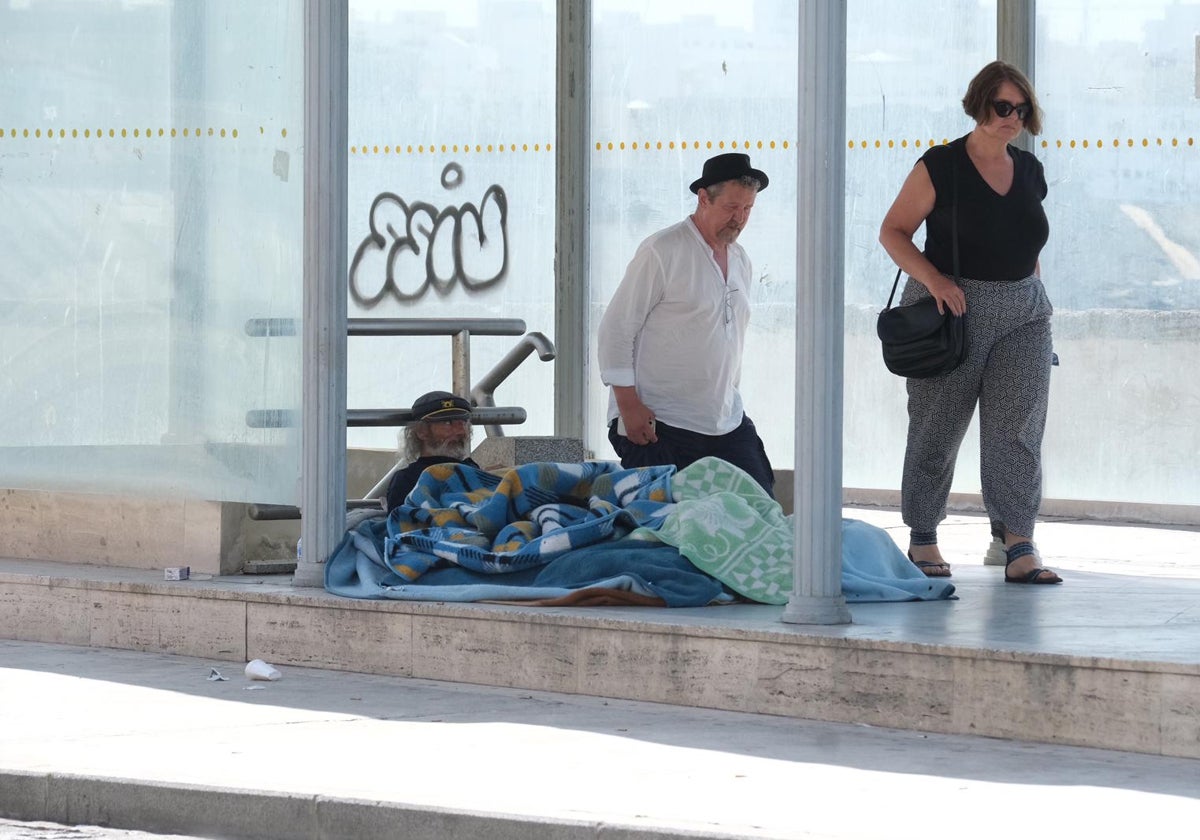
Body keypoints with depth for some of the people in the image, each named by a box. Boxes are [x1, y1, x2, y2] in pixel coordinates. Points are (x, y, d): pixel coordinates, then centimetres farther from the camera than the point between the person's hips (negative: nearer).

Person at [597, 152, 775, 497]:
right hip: (658, 425, -7)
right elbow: (614, 331, -8)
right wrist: (629, 405, -14)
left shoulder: (740, 260, 15)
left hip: (727, 425, 7)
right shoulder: (662, 252, -8)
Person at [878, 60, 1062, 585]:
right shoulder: (940, 167, -7)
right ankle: (923, 539, 17)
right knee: (936, 428, 3)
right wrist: (933, 278, -19)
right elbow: (893, 232, -6)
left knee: (1019, 428, -6)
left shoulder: (1030, 172, 10)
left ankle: (1020, 548, -9)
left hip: (1022, 311, 4)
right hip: (950, 306, -4)